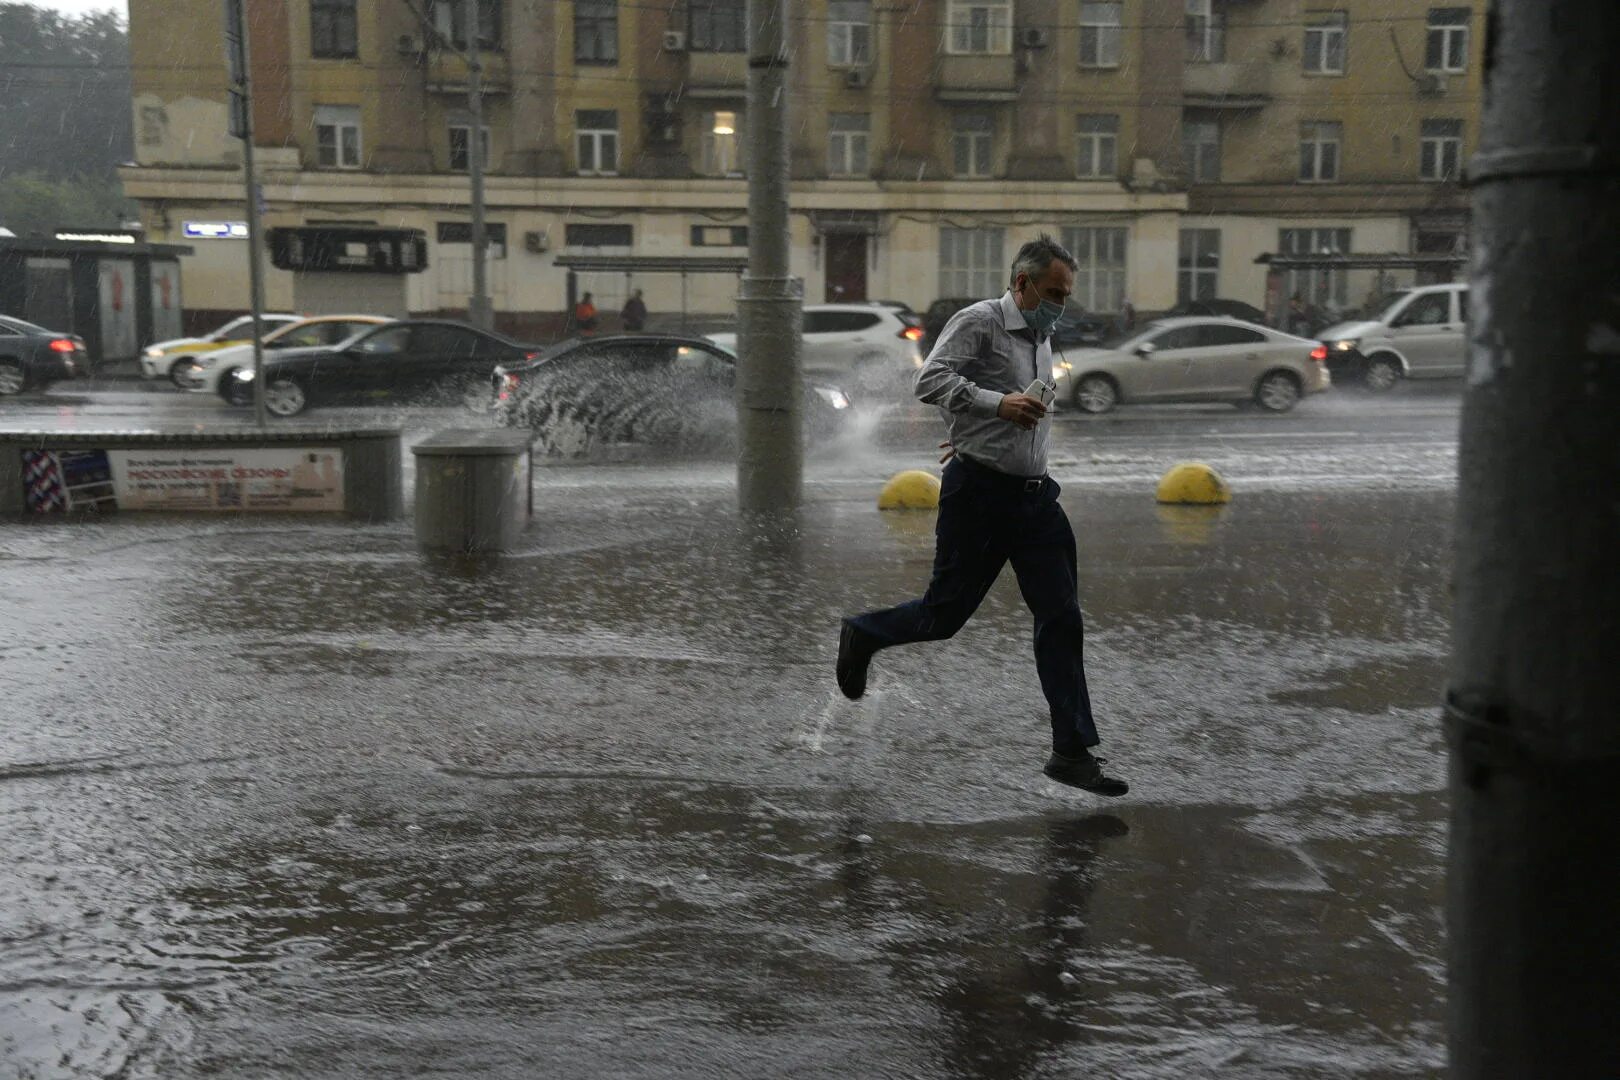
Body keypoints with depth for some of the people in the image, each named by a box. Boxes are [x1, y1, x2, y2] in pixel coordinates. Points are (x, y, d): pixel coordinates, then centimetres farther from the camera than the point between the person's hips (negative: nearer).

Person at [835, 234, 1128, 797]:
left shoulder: (1042, 337, 17)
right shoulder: (979, 321, -8)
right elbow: (931, 379, -20)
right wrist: (996, 403, -28)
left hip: (1033, 496, 8)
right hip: (979, 493, -7)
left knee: (1062, 619, 0)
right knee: (946, 612, 0)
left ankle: (1073, 751, 5)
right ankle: (860, 634, 30)